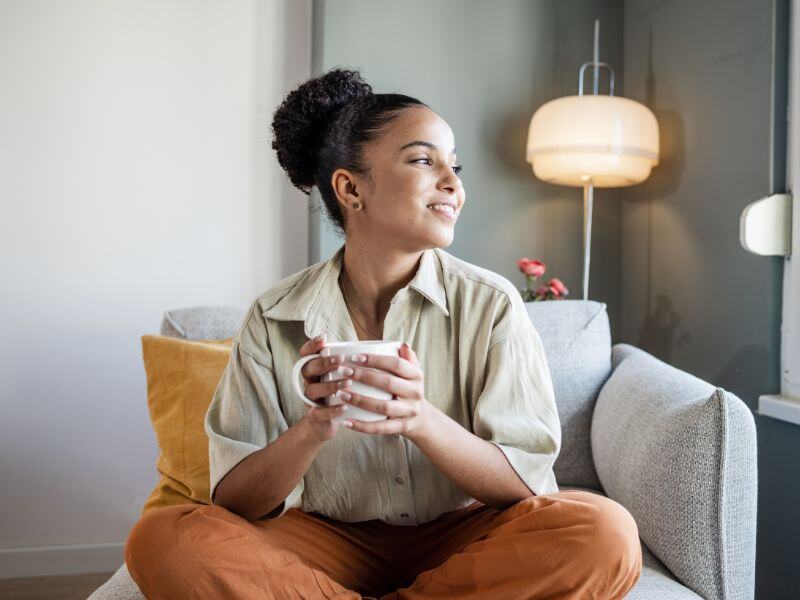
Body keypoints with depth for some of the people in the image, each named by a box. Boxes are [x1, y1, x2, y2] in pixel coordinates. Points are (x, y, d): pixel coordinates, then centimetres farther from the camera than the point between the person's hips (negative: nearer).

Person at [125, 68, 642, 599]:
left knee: (607, 534, -28)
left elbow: (522, 485, -10)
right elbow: (236, 503, -7)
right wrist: (313, 427, -28)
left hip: (458, 540, 1)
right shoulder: (274, 318, -6)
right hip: (330, 541, 0)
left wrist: (422, 420, -30)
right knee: (161, 539, -25)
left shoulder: (491, 305, -8)